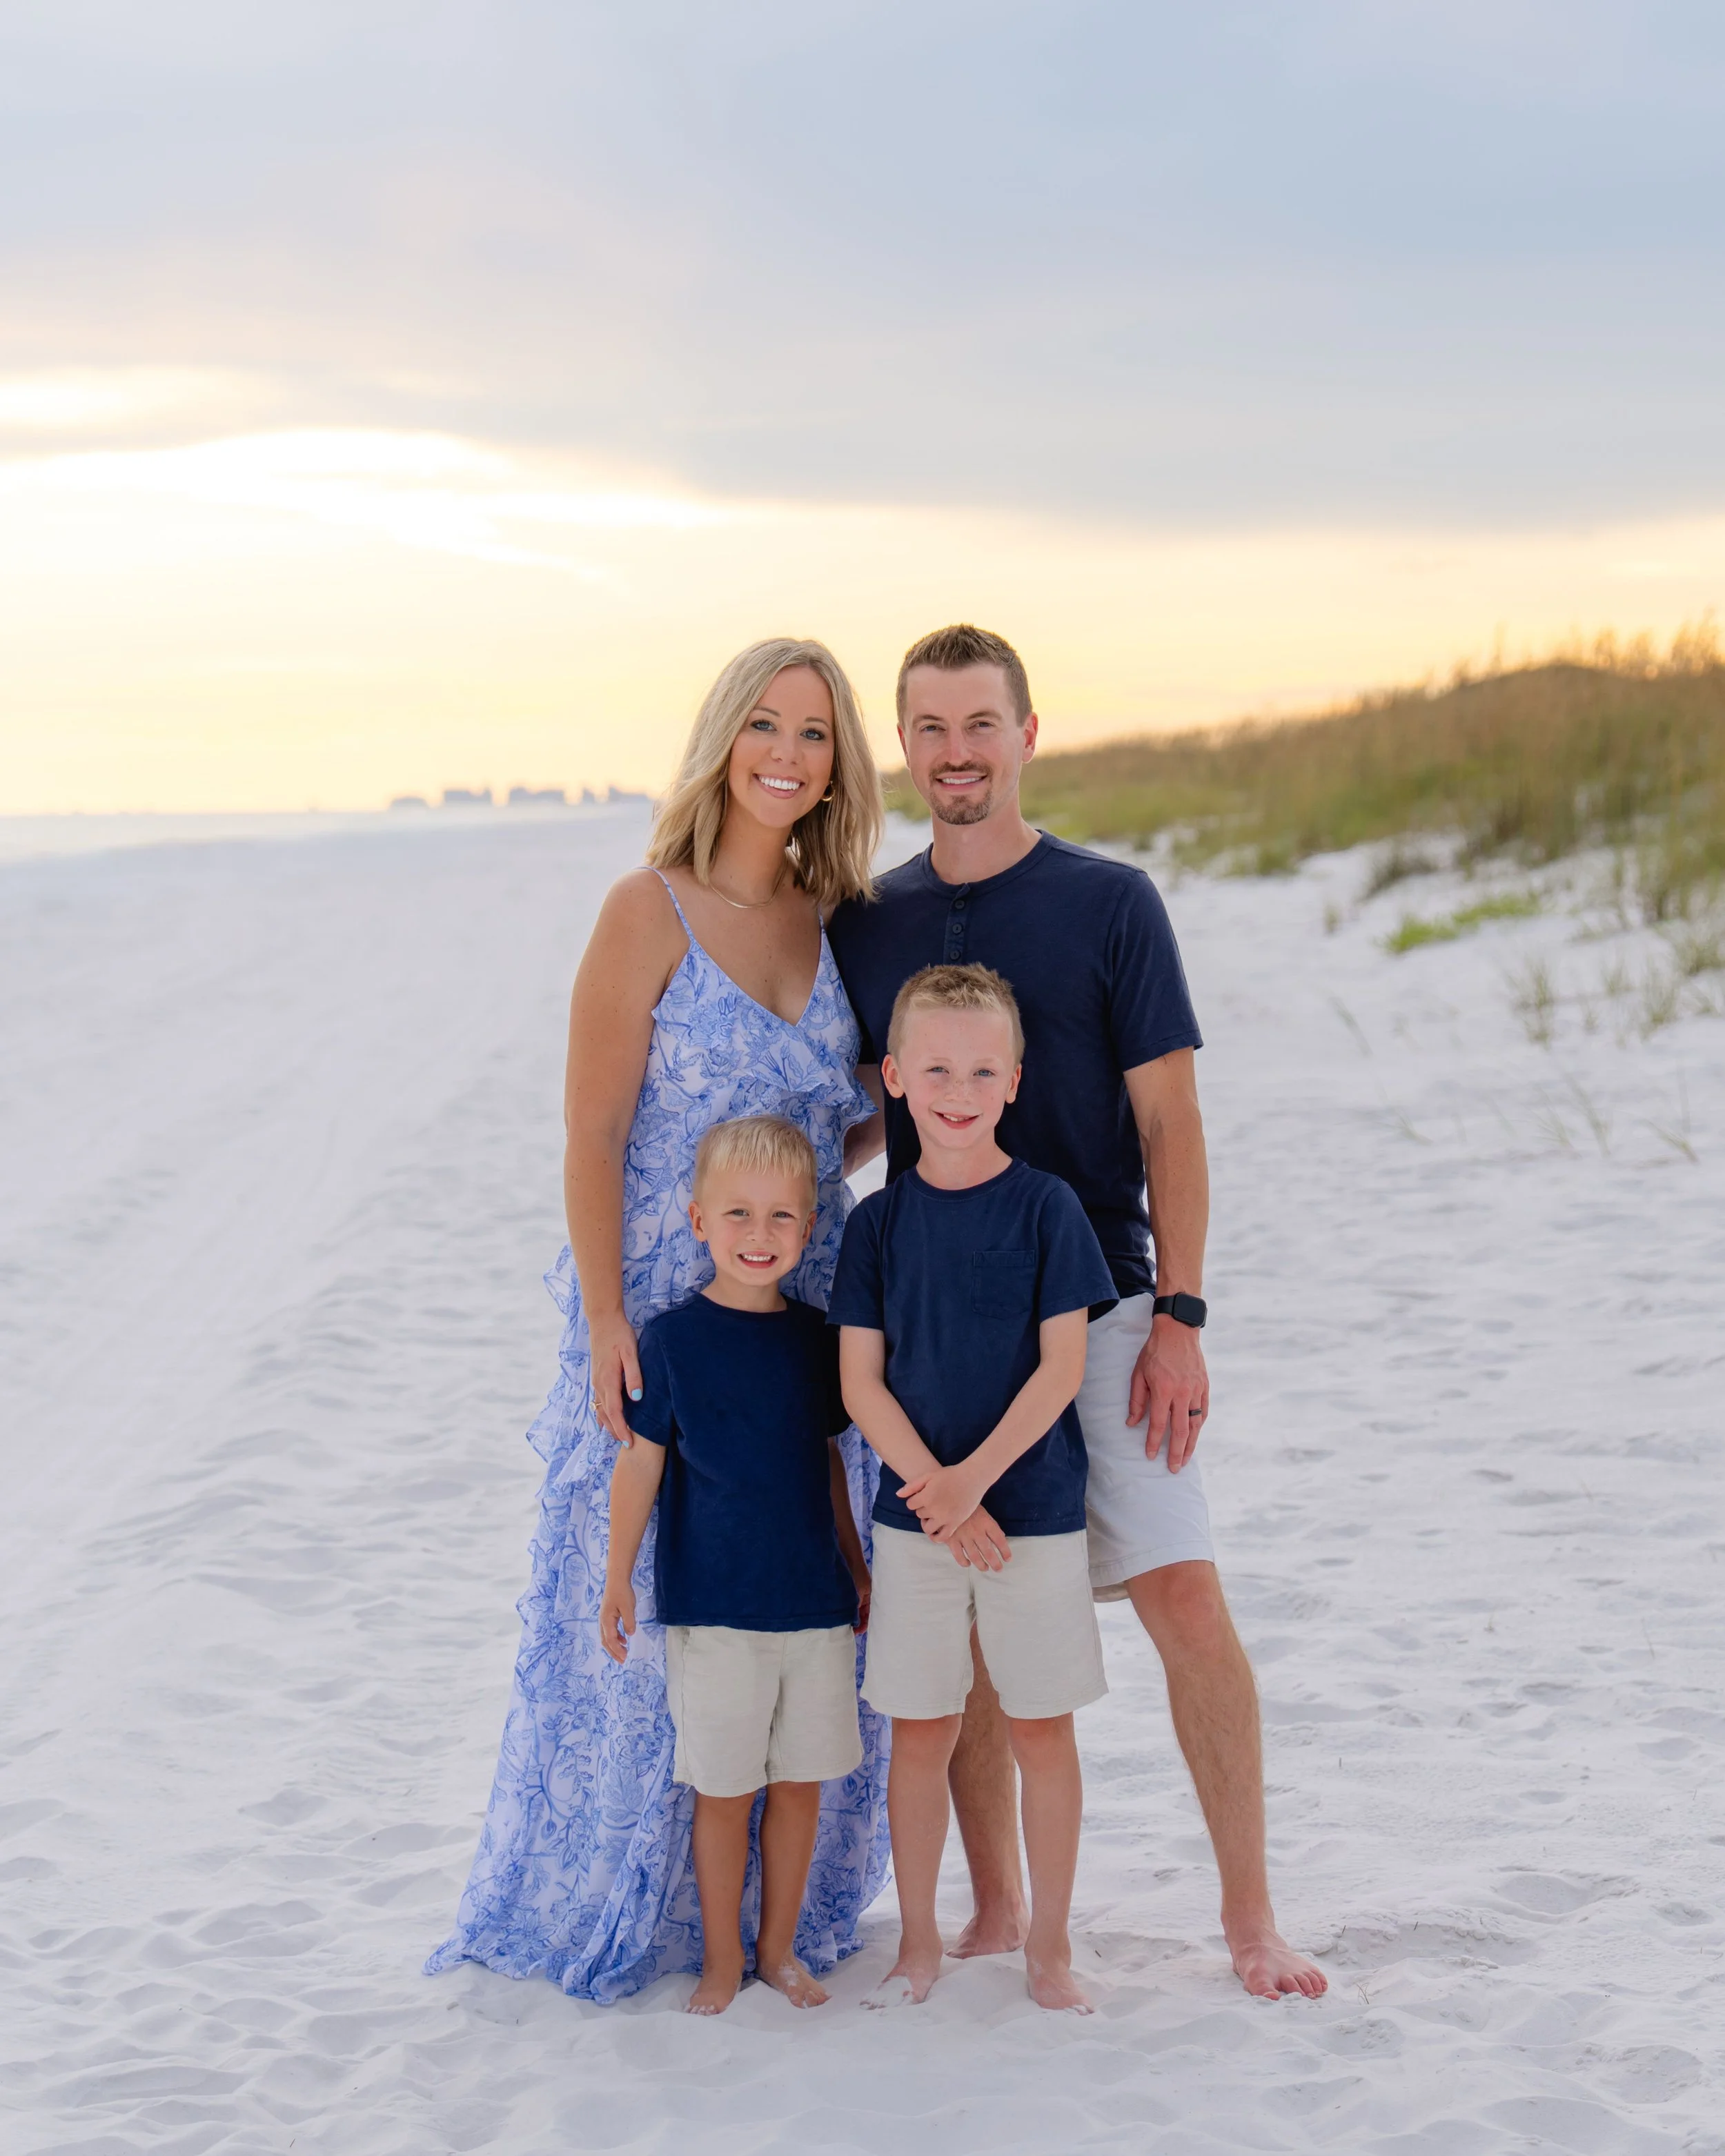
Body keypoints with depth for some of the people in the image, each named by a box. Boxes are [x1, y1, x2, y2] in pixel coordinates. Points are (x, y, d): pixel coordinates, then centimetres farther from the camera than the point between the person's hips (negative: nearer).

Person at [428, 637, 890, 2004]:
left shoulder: (834, 923, 8)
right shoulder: (650, 912, -8)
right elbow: (592, 1137, -10)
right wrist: (607, 1329, -16)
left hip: (806, 1319, 5)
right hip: (663, 1323, -5)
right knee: (649, 1613, 2)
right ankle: (617, 1907, 19)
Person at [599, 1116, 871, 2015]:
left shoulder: (816, 1337, 5)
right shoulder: (672, 1339, -7)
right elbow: (641, 1461, -3)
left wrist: (856, 1568, 18)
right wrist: (618, 1577, -5)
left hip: (815, 1600, 4)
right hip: (713, 1603, -4)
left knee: (801, 1781, 9)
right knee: (723, 1789, 3)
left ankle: (778, 1950, 23)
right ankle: (721, 1963, 16)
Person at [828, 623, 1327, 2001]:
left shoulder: (1111, 904, -1)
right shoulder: (866, 925, 8)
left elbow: (1169, 1123, -2)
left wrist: (1179, 1317, -9)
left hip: (1099, 1307, -3)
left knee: (1186, 1602, -9)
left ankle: (1250, 1912, 3)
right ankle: (997, 1911, 19)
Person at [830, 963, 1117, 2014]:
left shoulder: (1047, 1207, -5)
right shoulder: (881, 1221, 1)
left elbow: (1061, 1369, -8)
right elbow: (862, 1383, -1)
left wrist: (974, 1477, -16)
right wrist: (937, 1494, -13)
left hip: (1036, 1505, -2)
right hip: (916, 1511, 2)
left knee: (1040, 1727, 5)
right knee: (920, 1728, 8)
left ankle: (1050, 1941, 17)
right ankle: (919, 1938, 21)